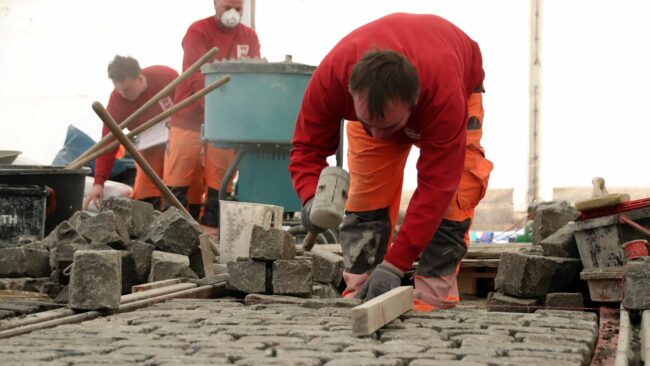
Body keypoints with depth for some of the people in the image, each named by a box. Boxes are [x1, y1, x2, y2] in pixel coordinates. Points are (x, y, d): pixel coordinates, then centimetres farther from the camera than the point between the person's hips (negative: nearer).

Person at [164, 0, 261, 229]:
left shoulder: (249, 37, 9)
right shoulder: (198, 32, -5)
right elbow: (200, 78, -16)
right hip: (189, 120, -3)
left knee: (219, 185, 0)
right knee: (177, 184, -3)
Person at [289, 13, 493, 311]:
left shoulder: (445, 95, -47)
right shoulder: (330, 75, -41)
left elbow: (434, 187, -42)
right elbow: (307, 148, -28)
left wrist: (394, 266, -46)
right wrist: (312, 200, -50)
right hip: (372, 97, 3)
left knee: (449, 199, -18)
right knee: (365, 196, -10)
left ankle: (432, 303, -13)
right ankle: (358, 297, -4)